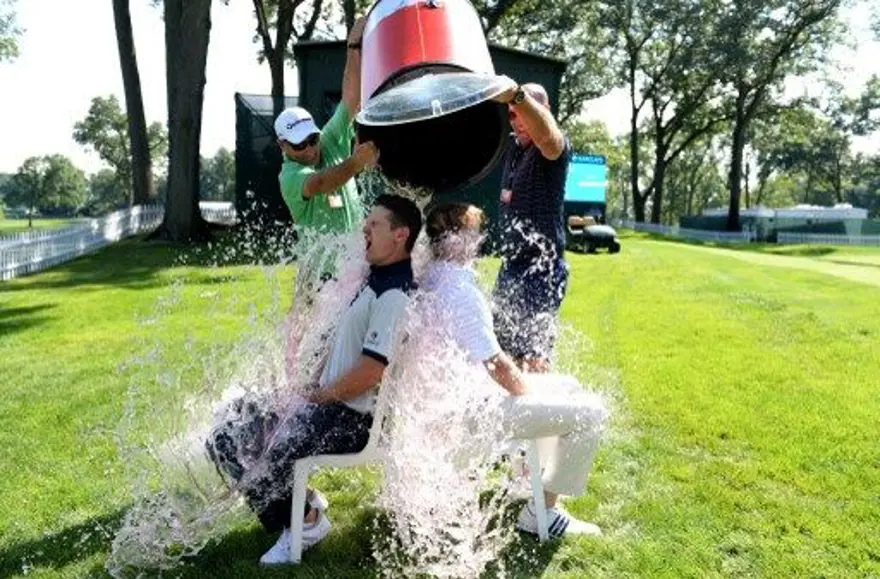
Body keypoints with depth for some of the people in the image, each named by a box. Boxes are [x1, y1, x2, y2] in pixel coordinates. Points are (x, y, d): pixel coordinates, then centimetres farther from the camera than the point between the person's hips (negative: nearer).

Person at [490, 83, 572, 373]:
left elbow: (547, 134, -39)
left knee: (533, 357, -9)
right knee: (500, 346, 19)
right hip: (511, 264, 9)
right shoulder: (512, 145, 10)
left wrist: (517, 95, -55)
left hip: (542, 269, -9)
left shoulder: (553, 148, -14)